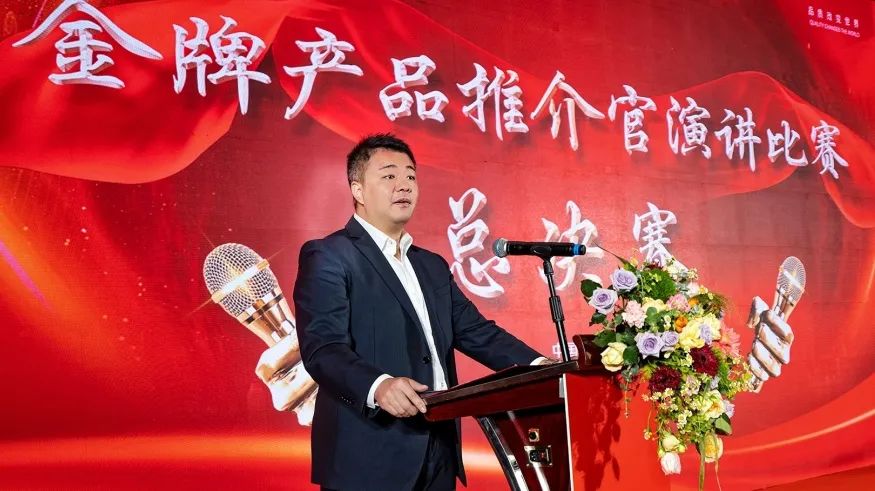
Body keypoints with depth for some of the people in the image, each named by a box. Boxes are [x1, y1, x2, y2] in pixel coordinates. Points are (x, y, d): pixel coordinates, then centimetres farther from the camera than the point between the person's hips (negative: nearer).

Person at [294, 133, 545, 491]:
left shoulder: (432, 266, 19)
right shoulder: (328, 257, -6)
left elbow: (474, 330, 14)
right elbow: (323, 348, -17)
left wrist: (534, 364, -1)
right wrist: (378, 386, -34)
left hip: (437, 452, 7)